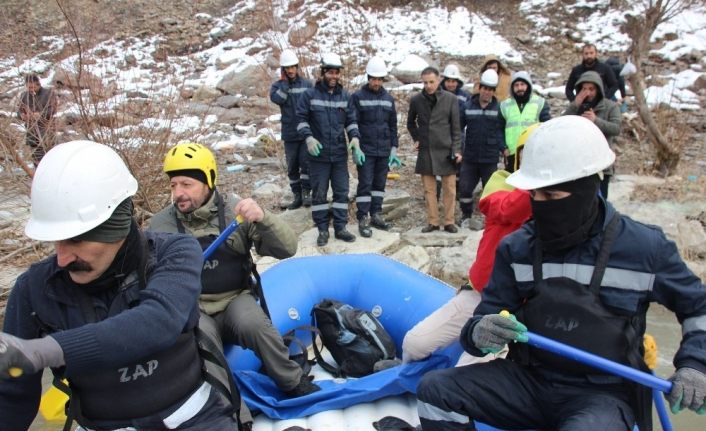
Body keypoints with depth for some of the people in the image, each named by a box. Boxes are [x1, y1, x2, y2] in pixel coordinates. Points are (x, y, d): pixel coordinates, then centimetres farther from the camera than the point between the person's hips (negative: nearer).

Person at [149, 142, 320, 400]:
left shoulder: (235, 210, -3)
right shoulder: (160, 224, 0)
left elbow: (286, 250, -9)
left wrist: (263, 219, -27)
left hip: (235, 301, 0)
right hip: (192, 310, 0)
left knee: (252, 323, -31)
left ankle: (294, 384, -9)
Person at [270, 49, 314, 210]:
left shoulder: (307, 84, 4)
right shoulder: (278, 85, 3)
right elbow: (277, 99, -18)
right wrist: (285, 81, -11)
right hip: (289, 134, 1)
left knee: (306, 162, -10)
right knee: (292, 167, 8)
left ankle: (306, 193, 2)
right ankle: (297, 196, 18)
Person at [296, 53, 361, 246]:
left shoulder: (345, 96, 8)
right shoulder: (309, 95, -2)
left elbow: (351, 120, 12)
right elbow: (301, 119, -1)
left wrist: (355, 138, -5)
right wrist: (308, 137, -16)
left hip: (340, 153, 3)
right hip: (318, 153, -3)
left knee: (342, 191, 6)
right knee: (319, 193, 3)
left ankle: (340, 228, 16)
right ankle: (323, 230, 13)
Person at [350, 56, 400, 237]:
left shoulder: (388, 98, 10)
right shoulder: (358, 97, -3)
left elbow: (393, 125, 14)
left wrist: (394, 149, 8)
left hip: (384, 151, 5)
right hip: (365, 151, -4)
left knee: (380, 184, 11)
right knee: (365, 185, -4)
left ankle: (376, 215, 21)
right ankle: (363, 219, 1)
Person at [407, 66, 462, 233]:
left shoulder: (450, 99, -3)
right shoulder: (416, 100, 2)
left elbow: (456, 127, -1)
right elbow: (410, 122, 19)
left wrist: (456, 149, -6)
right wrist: (416, 139, 7)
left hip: (446, 151, -1)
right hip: (425, 151, 2)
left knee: (449, 189, 3)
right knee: (429, 189, 6)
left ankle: (449, 222, 13)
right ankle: (432, 222, 15)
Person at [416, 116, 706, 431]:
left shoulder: (644, 247, -8)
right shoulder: (516, 248, -2)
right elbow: (487, 317, 1)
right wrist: (479, 331, -23)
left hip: (604, 393, -3)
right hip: (529, 379, 3)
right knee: (434, 389, -16)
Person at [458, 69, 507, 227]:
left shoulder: (498, 108, -1)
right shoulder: (468, 106, 2)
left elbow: (500, 132, 1)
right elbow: (458, 128, 4)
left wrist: (503, 148, -10)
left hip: (490, 158, -1)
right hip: (470, 157, 1)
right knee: (465, 187, 3)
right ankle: (466, 216, 22)